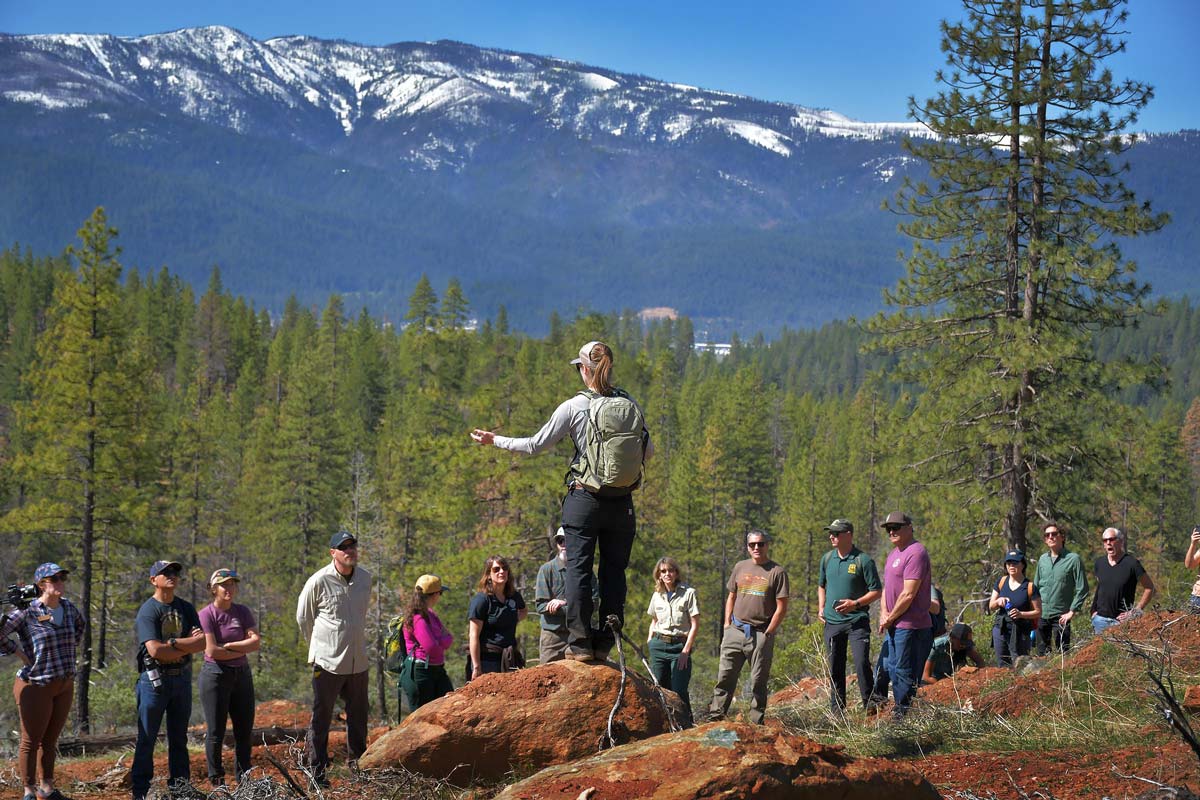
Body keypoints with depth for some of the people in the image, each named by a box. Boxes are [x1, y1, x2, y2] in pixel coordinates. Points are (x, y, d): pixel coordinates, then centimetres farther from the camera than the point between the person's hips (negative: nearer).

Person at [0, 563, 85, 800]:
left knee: (50, 740, 14)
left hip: (65, 685, 6)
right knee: (31, 741, 2)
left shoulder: (68, 607, 7)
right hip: (36, 685, -6)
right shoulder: (27, 612, -14)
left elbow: (80, 623, 29)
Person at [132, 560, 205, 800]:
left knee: (179, 737, 13)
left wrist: (172, 643, -15)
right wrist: (188, 645, -10)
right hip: (154, 678, -6)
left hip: (182, 678, 6)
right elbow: (155, 650, -20)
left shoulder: (186, 608, 11)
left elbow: (202, 643, -1)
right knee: (147, 738, -2)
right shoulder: (148, 611, -9)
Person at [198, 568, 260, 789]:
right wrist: (241, 650, -9)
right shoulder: (206, 614, -8)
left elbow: (255, 641, -5)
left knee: (245, 730, 8)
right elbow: (211, 650, -16)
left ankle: (243, 779, 18)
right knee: (216, 732, 0)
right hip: (215, 674, -5)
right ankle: (216, 781, 12)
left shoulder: (243, 612, 6)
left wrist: (228, 646, -14)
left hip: (242, 674, 5)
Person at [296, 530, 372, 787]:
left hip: (358, 661, 5)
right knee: (321, 718, 0)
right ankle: (316, 771, 6)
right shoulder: (318, 582, -11)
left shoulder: (366, 578, 5)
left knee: (358, 718, 11)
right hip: (327, 662, -5)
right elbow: (303, 617, 3)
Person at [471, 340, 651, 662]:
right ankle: (605, 643, 8)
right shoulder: (630, 405, 2)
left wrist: (495, 440, 13)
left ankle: (580, 642, -3)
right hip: (623, 503, 3)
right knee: (614, 571, 9)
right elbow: (648, 451, 12)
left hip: (584, 500, -3)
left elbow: (535, 445, -1)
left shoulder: (574, 407, -7)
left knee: (579, 569, 1)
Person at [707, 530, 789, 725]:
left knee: (758, 682, 1)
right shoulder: (740, 567, 12)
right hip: (736, 631, 4)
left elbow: (781, 608, -4)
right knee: (725, 676, 0)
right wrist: (727, 625, 10)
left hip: (761, 634, -4)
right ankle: (715, 717, 2)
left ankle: (756, 722, 6)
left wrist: (767, 634, -7)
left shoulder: (777, 572, -2)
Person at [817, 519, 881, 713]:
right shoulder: (827, 559, 9)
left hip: (857, 621, -5)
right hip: (832, 622, 5)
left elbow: (876, 591, -6)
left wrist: (855, 604, -18)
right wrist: (821, 608, 9)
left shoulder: (863, 560, -8)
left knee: (862, 663, -13)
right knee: (835, 668, 9)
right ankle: (837, 710, 17)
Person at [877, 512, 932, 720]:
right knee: (894, 670, 15)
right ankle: (899, 713, 23)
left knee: (905, 672, -6)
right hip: (894, 625, 10)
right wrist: (884, 612, 5)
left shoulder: (915, 553, -16)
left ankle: (905, 715, -1)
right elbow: (887, 586, 22)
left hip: (910, 625, -10)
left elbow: (908, 594, -20)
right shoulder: (894, 553, 17)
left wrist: (890, 618, -10)